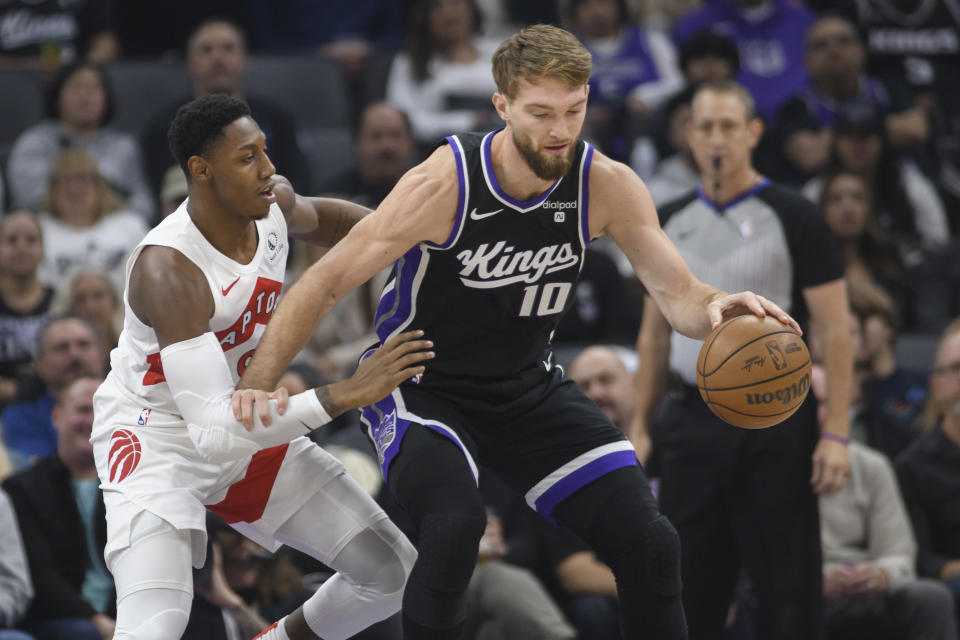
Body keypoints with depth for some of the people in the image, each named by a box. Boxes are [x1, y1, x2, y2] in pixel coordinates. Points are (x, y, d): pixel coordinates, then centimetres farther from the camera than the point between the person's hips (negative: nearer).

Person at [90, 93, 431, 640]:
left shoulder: (275, 201, -11)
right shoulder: (168, 271, -35)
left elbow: (320, 219, 19)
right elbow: (215, 430, -40)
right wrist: (345, 395, -43)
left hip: (252, 426, 8)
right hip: (159, 439, -8)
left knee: (396, 572, 7)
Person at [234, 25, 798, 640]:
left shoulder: (606, 185, -14)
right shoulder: (445, 184, -25)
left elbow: (679, 293, -12)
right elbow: (327, 283, -18)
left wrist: (714, 307, -38)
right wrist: (257, 385, -26)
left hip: (530, 387, 5)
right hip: (421, 388, -4)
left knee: (649, 542, -6)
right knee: (455, 525, -34)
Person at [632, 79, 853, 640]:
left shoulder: (793, 218, -4)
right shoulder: (671, 223, 10)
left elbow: (835, 331, -6)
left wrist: (836, 434, -14)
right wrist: (640, 427, 10)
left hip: (774, 421, -4)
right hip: (693, 421, 4)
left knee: (787, 593, -3)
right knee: (691, 589, 5)